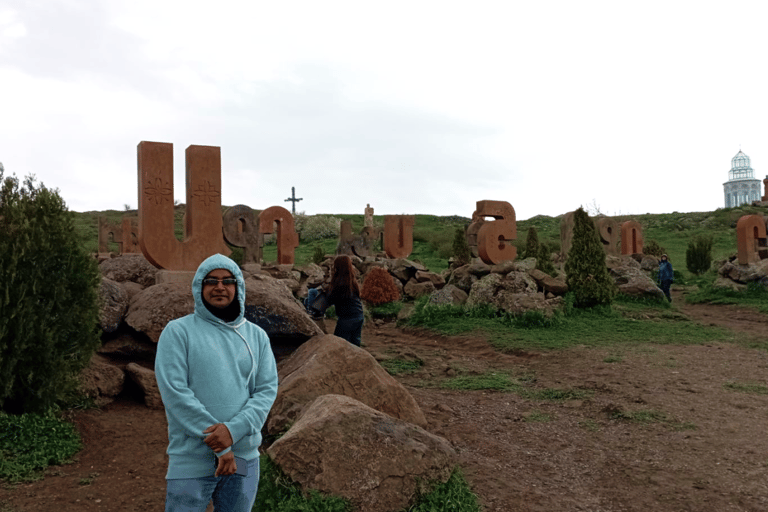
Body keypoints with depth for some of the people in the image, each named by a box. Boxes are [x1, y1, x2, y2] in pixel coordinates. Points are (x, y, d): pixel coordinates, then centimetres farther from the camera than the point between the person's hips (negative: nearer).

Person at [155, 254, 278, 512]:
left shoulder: (256, 336, 7)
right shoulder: (178, 331, -4)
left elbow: (267, 389, 1)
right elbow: (174, 391, -12)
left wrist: (234, 429, -17)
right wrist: (219, 445, -16)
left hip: (244, 457, 4)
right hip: (191, 459, -3)